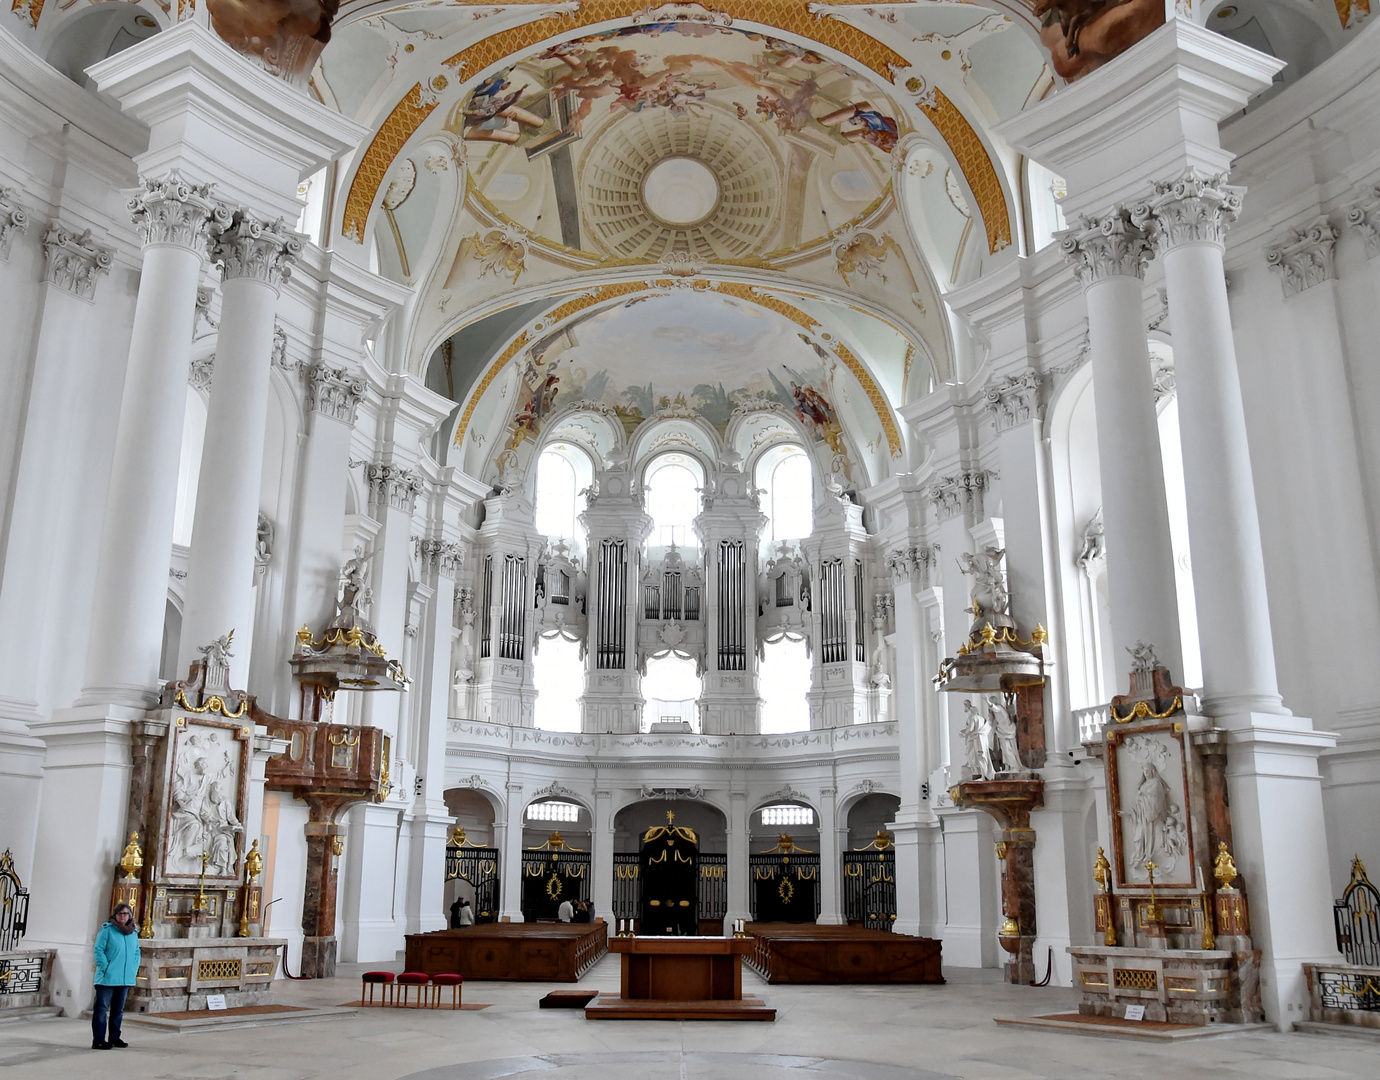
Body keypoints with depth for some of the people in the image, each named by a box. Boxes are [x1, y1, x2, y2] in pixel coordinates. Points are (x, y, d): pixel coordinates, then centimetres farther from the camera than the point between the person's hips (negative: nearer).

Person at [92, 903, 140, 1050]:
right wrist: (106, 968, -16)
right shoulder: (107, 930, -8)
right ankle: (98, 1040, 2)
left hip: (126, 978, 6)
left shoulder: (133, 933, 10)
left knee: (118, 1010, 14)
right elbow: (99, 950, -10)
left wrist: (134, 969, 5)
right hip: (107, 978, -6)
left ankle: (114, 1038, 23)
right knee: (102, 1009, -3)